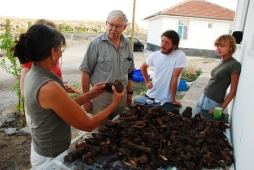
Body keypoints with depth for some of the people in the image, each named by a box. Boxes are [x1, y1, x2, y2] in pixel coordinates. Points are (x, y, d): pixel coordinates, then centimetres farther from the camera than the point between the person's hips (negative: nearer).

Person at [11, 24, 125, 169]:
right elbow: (88, 125, -23)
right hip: (52, 157, -8)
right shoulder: (49, 88, -31)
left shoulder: (32, 75, -4)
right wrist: (115, 103, -12)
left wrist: (89, 95, 2)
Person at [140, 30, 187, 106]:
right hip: (151, 95, 4)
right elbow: (143, 67, 13)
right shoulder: (155, 55, -5)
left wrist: (173, 100, -16)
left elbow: (174, 78, -19)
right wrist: (147, 82, 5)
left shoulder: (180, 56, -17)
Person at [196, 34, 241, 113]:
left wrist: (221, 108, -13)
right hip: (204, 97, 7)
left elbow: (233, 91, -13)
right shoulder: (222, 61, 6)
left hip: (213, 102, -7)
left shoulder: (234, 65, -15)